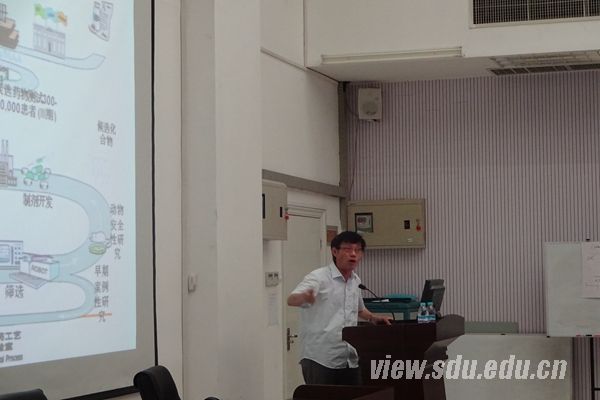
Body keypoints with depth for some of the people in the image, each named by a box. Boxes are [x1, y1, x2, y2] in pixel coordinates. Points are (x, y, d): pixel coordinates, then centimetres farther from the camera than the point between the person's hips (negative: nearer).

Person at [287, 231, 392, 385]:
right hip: (320, 360, -7)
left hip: (350, 361, 7)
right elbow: (291, 300, -24)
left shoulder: (356, 281, 15)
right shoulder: (319, 278, -8)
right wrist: (304, 297, -46)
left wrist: (373, 318, 15)